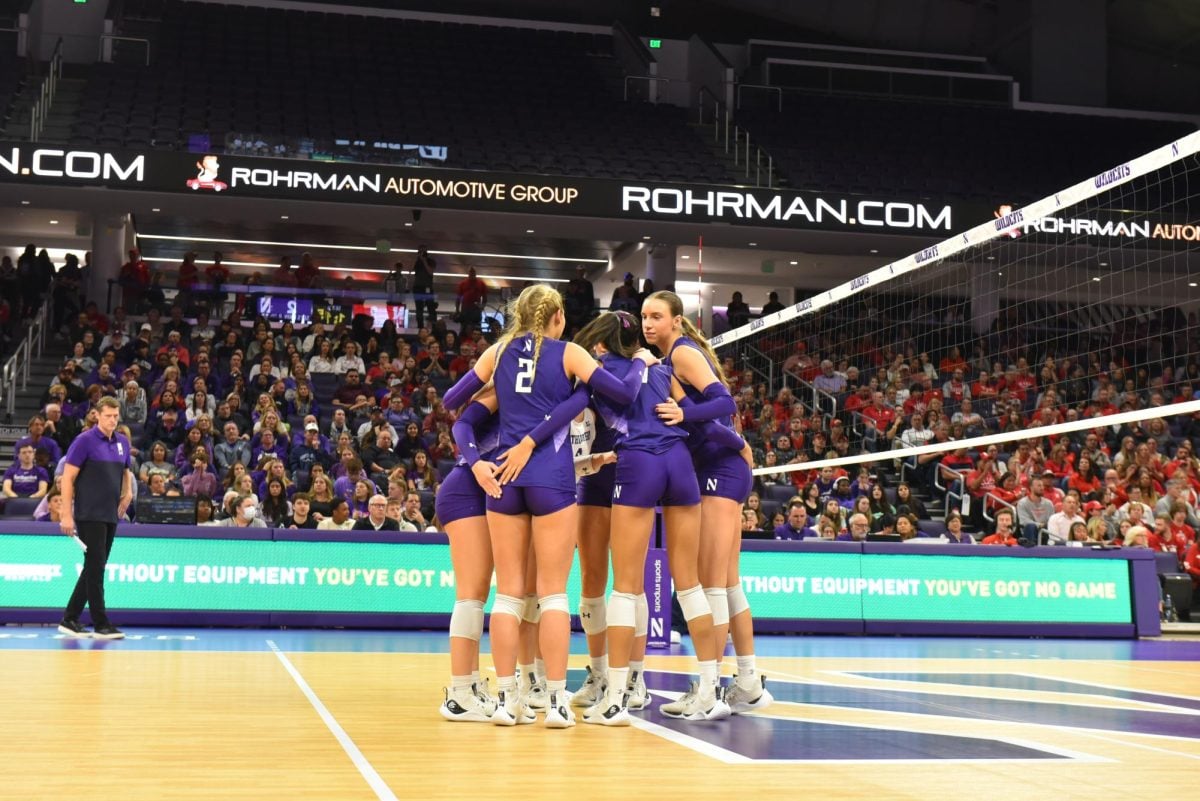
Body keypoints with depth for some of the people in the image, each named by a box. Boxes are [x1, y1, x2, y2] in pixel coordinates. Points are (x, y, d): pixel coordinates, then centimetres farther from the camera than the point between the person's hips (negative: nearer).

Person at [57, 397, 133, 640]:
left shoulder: (122, 442, 10)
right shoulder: (84, 441, -9)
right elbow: (67, 478, -10)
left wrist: (128, 491, 3)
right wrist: (67, 515, -15)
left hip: (111, 516, 7)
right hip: (89, 516, -7)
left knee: (94, 569, 10)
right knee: (96, 569, -6)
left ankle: (69, 619, 19)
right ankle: (101, 624, -3)